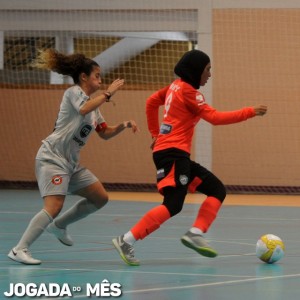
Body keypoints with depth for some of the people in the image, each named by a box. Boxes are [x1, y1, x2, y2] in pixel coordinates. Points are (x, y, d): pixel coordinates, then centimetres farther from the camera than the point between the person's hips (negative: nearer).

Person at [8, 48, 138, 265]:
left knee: (100, 198, 11)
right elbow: (83, 109, -29)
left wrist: (124, 125, 4)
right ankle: (19, 250, -24)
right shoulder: (74, 92, -7)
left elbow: (105, 133, 21)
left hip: (71, 163, 10)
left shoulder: (92, 103, 19)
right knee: (54, 206, -24)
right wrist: (108, 94, -22)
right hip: (52, 158, -9)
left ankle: (59, 225, 22)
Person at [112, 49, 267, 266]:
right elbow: (215, 118, -16)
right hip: (173, 153, -10)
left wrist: (156, 133, 31)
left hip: (178, 155, 10)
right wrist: (251, 112, -13)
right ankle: (127, 241, -22)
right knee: (173, 205, -20)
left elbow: (151, 102, 28)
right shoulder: (188, 91, -11)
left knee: (217, 190, 8)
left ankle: (196, 234, -6)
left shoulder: (176, 86, 15)